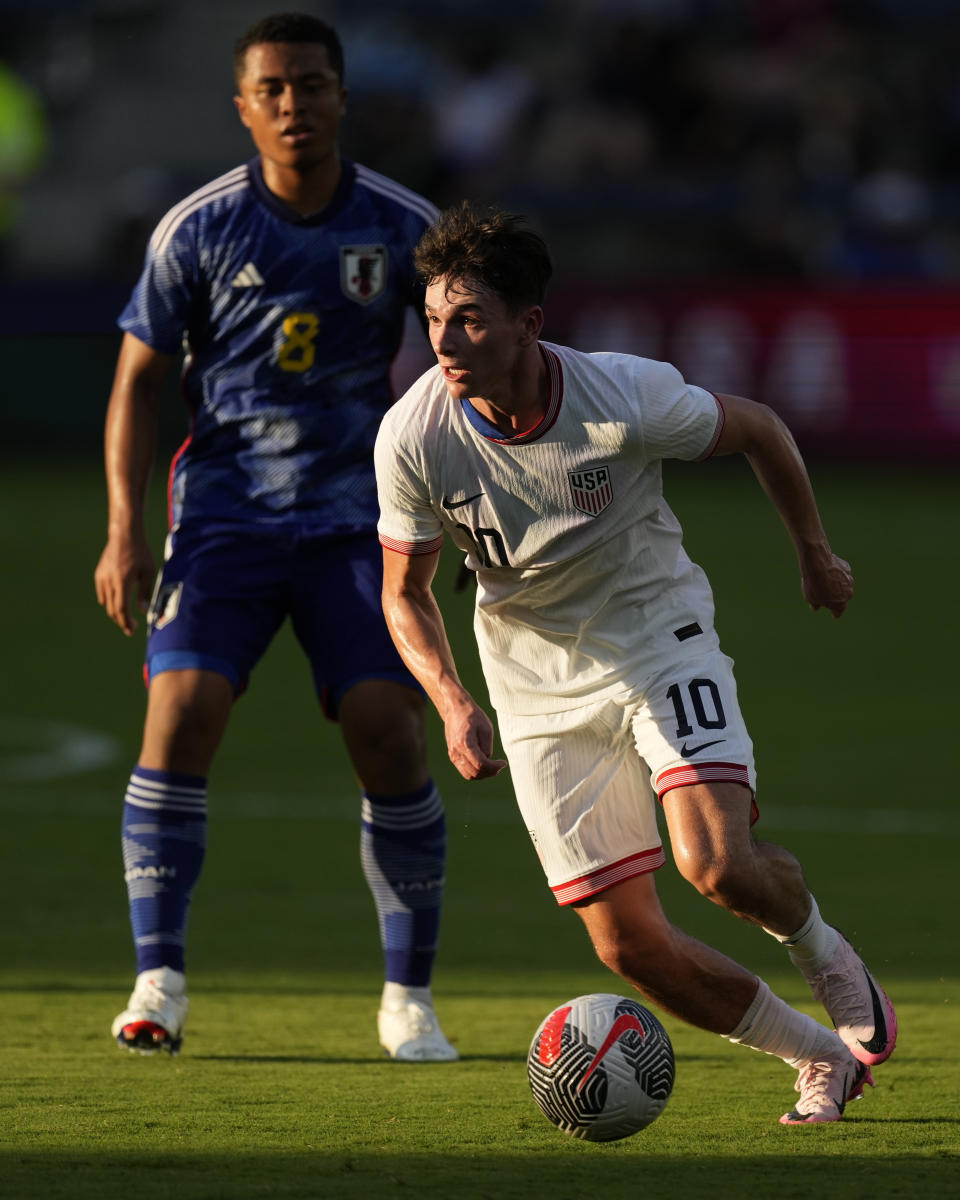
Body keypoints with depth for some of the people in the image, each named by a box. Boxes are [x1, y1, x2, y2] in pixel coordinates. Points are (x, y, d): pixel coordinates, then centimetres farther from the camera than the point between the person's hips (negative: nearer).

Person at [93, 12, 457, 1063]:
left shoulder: (404, 227, 0)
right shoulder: (199, 228, -2)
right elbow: (138, 377, 4)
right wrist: (124, 528, -5)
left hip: (358, 513, 0)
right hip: (224, 507, 0)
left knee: (388, 732, -11)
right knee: (181, 711, -16)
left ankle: (409, 996, 2)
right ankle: (158, 982, -6)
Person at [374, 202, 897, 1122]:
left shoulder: (628, 397, -24)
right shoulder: (411, 437, -19)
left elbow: (757, 430, -3)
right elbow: (405, 593, -3)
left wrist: (814, 554, 11)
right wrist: (454, 705, -20)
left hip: (659, 640, -2)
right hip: (539, 685, 2)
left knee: (718, 865, -24)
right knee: (630, 946, -4)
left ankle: (821, 951, 13)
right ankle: (822, 1056, 18)